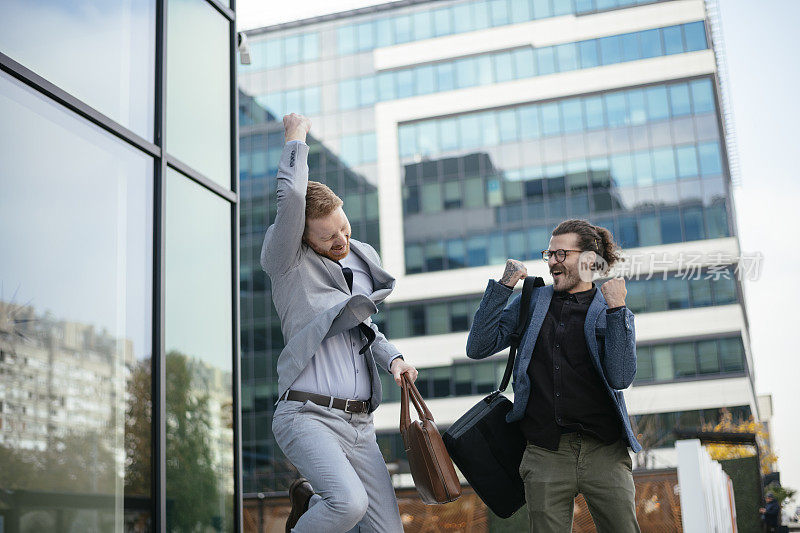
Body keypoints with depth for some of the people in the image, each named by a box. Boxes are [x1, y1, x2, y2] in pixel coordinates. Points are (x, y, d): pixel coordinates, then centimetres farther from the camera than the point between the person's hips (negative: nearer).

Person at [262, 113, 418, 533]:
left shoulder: (362, 261, 16)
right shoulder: (290, 262, -4)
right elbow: (291, 196, -22)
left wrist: (392, 357, 11)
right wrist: (296, 138, -7)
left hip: (359, 423, 7)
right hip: (307, 415, -6)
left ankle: (311, 498, 25)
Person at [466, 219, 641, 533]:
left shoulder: (614, 313, 7)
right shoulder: (531, 302, 11)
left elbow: (620, 378, -8)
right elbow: (478, 348, 2)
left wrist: (615, 309, -12)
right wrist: (504, 286, -2)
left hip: (603, 453, -1)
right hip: (545, 456, 1)